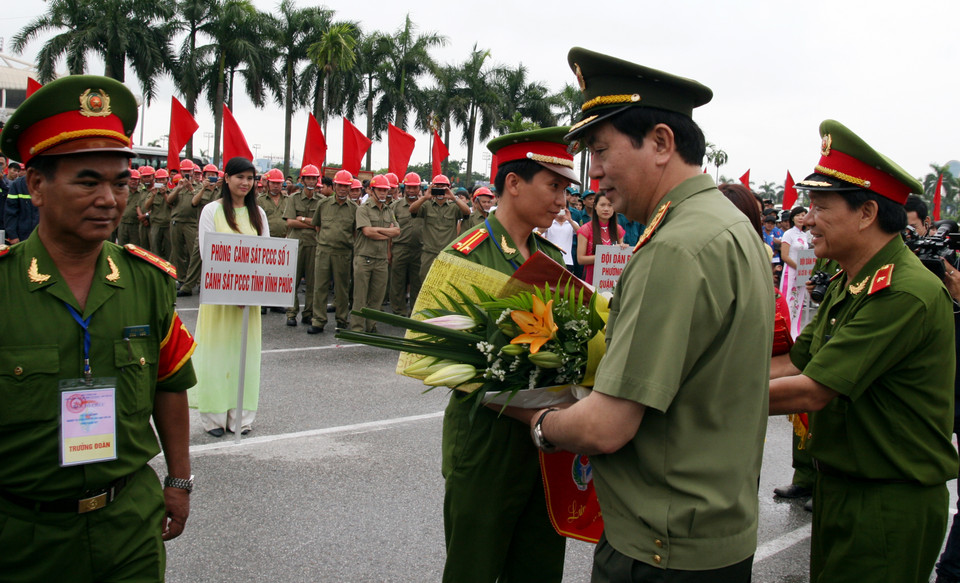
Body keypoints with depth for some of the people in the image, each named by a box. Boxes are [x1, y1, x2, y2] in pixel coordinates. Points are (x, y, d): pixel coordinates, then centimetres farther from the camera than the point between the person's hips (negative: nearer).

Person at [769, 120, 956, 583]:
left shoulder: (904, 293, -24)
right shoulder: (847, 283, 9)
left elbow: (811, 391, -26)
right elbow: (795, 362, 8)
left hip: (887, 506, -9)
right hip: (840, 487, 9)